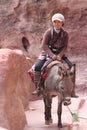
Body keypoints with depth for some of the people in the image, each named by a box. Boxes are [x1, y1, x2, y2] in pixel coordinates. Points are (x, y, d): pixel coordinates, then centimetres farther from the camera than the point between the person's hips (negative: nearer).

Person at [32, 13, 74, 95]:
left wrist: (60, 55, -19)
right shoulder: (48, 32, -9)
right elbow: (44, 45, -14)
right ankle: (38, 87, -13)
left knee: (70, 65, -16)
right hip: (47, 53, -2)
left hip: (59, 54, 2)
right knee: (37, 66, -25)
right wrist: (51, 55, -24)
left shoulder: (65, 34, -1)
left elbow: (65, 46, -1)